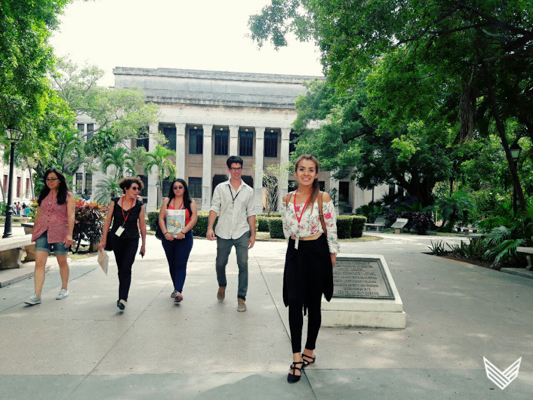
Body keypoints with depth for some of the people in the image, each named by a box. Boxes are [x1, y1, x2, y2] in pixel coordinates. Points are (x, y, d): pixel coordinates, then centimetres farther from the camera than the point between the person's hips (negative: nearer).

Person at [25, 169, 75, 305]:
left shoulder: (67, 196, -2)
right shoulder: (43, 195, 12)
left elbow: (71, 216, -9)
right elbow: (38, 214, 16)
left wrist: (69, 234, -18)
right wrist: (34, 231, 15)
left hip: (59, 232, -3)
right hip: (43, 232, 4)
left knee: (62, 261, 9)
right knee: (39, 262, -8)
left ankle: (64, 289, 26)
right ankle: (37, 295, -9)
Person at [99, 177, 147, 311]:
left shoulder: (139, 205, -3)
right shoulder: (115, 202, -2)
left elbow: (142, 225, 4)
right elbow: (108, 221, 2)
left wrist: (143, 244, 7)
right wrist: (103, 240, 1)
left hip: (132, 241, -1)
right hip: (116, 239, 2)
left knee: (126, 269, -12)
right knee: (121, 269, 13)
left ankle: (122, 299, -13)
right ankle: (123, 295, 30)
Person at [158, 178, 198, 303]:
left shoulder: (190, 202, 3)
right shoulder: (167, 201, 9)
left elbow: (194, 219, -6)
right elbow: (161, 218, 3)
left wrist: (183, 232, -17)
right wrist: (165, 232, -11)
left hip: (184, 237, -3)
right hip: (169, 237, 3)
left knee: (181, 264, -10)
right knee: (172, 264, 12)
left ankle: (178, 291, -17)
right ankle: (176, 289, 25)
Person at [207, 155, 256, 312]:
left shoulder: (248, 190, 8)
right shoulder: (220, 188, 4)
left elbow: (251, 213, 9)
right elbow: (214, 208, -1)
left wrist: (253, 234, 4)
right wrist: (210, 227, -14)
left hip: (242, 233, 0)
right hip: (223, 233, 0)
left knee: (243, 264, -6)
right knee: (220, 263, 13)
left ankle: (241, 297, 3)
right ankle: (222, 285, 41)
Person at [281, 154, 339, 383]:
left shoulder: (324, 198, -8)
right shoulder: (287, 199, 3)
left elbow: (332, 229, -5)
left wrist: (332, 255, -3)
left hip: (317, 252, -3)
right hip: (294, 253, 3)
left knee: (314, 304, 9)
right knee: (294, 302, -4)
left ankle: (309, 351, 25)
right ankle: (297, 358, 2)